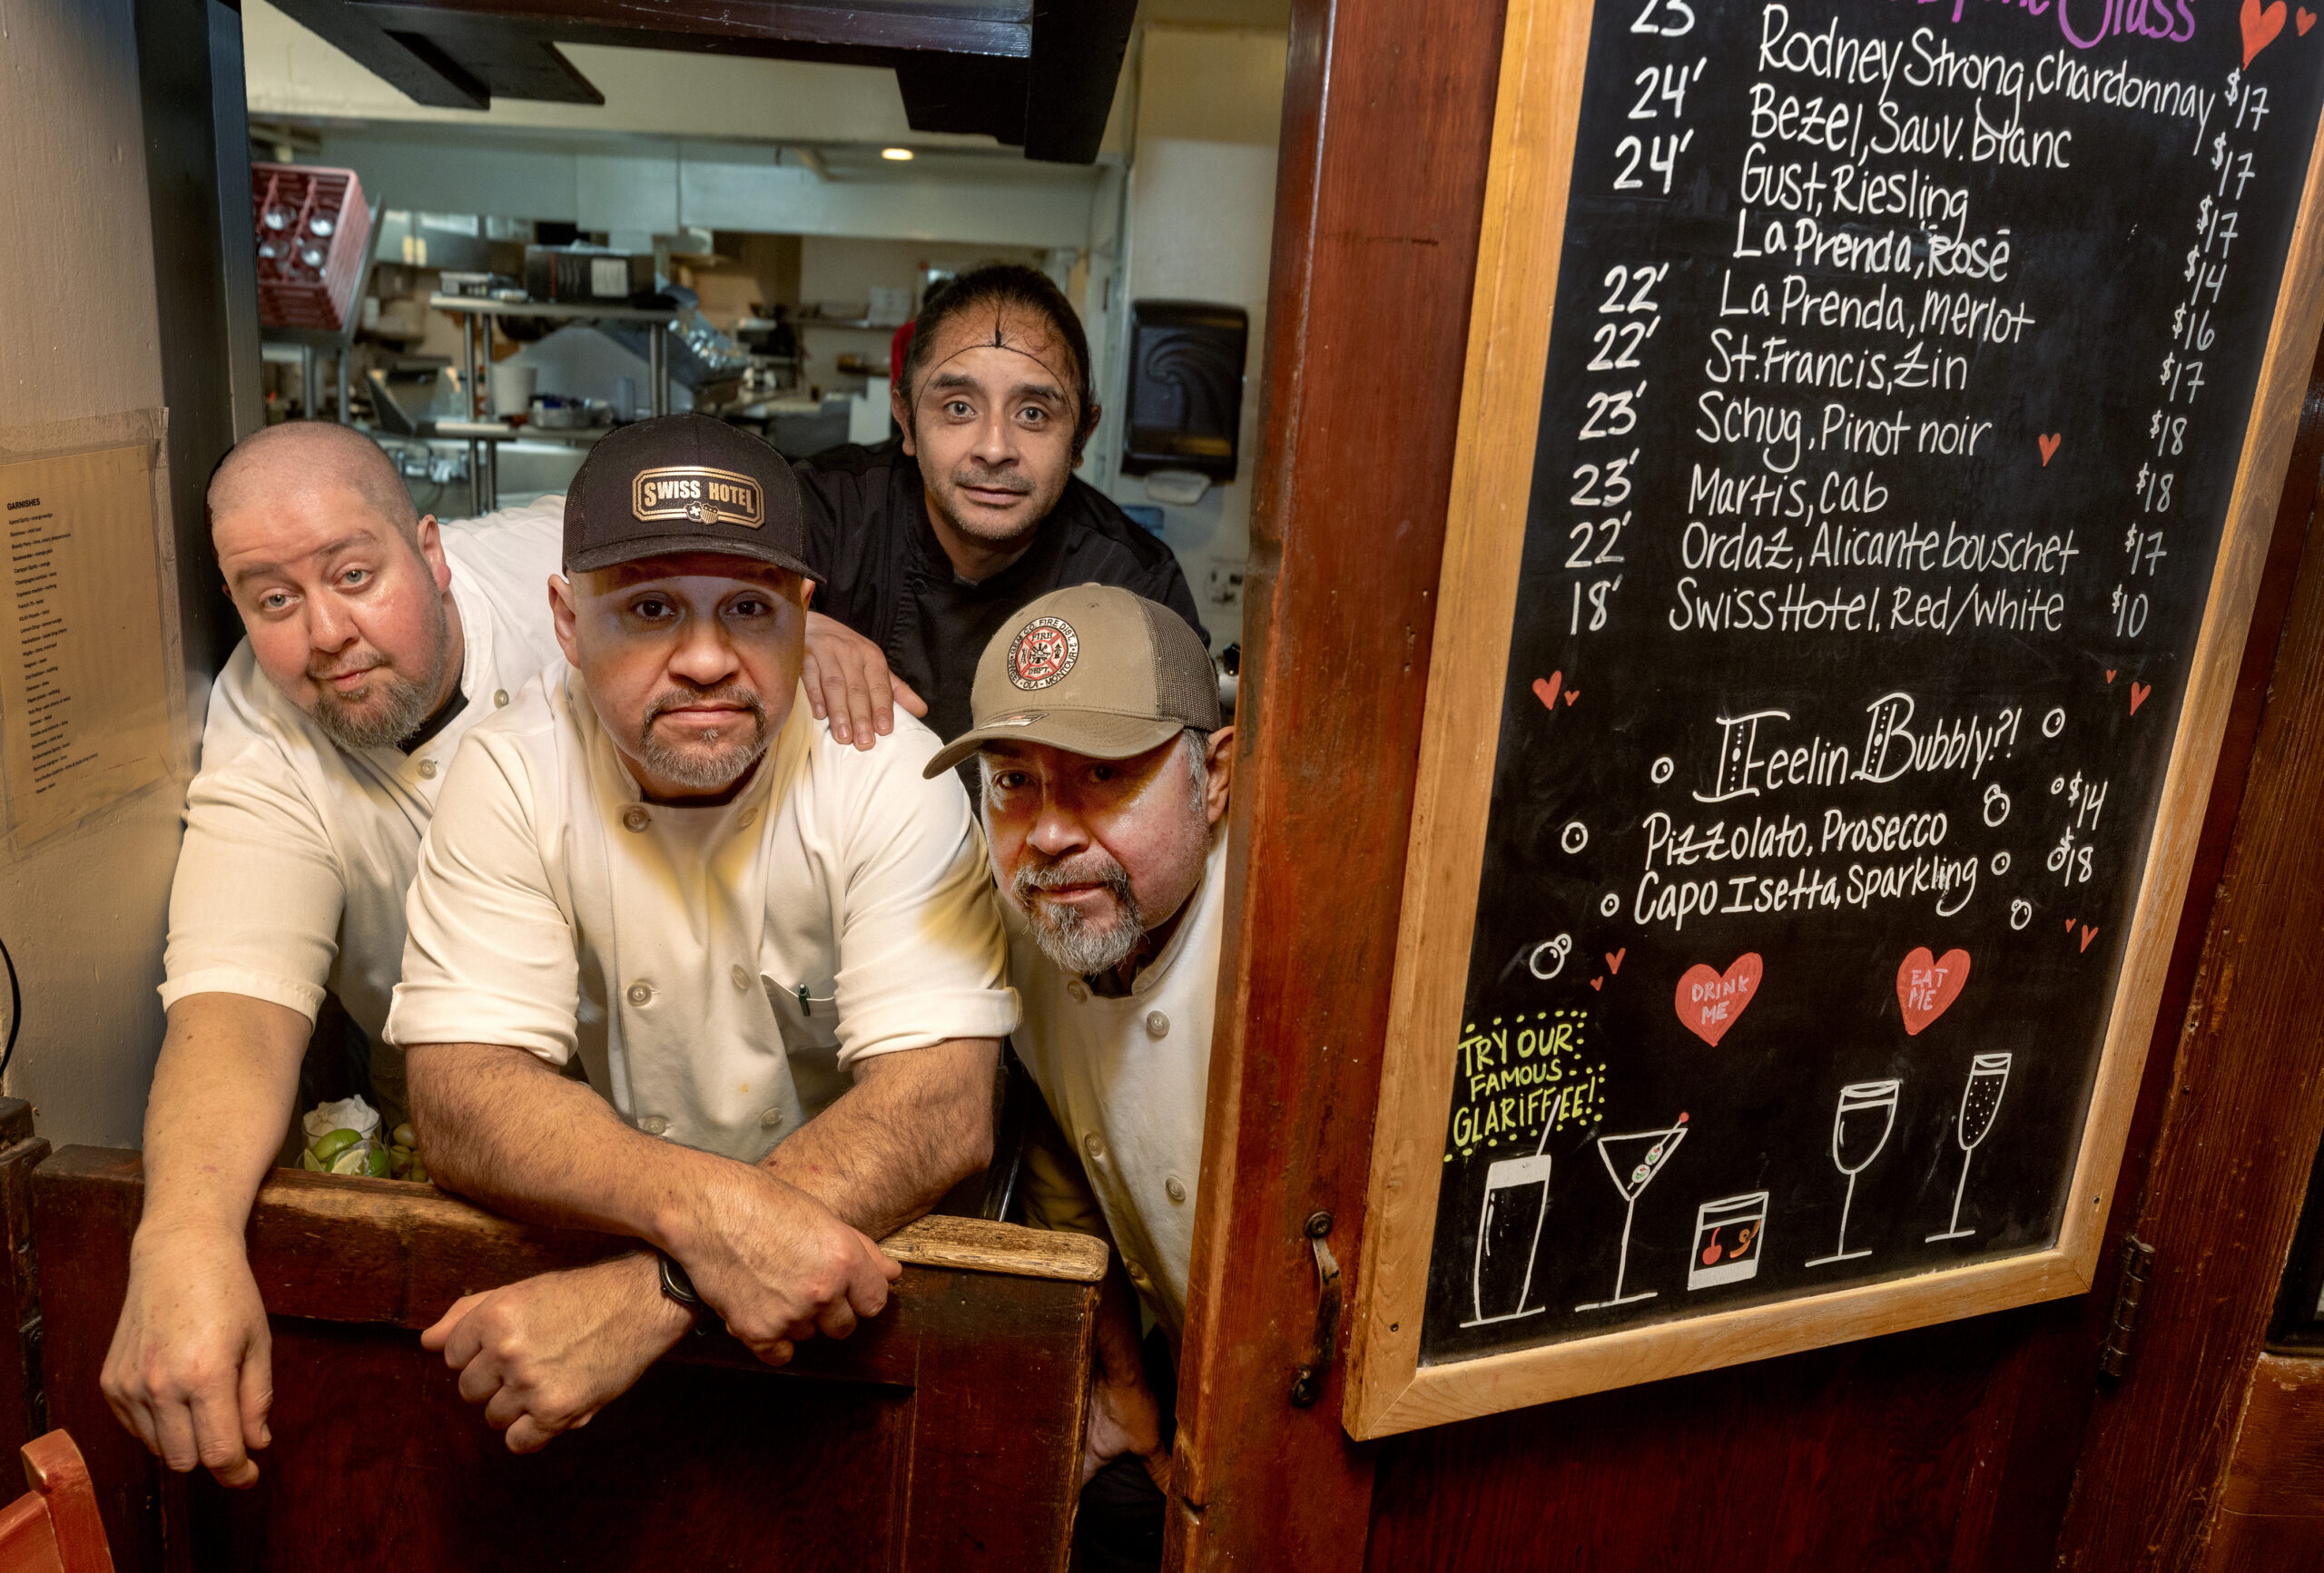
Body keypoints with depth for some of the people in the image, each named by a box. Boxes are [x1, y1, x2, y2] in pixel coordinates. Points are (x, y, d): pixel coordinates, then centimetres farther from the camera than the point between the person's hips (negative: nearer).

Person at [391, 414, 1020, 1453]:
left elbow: (941, 1110, -23)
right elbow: (462, 1093, -18)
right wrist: (702, 1207, -37)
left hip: (868, 1252, 0)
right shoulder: (513, 775, -10)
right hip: (588, 1239, 1)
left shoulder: (891, 775, -15)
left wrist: (657, 1290, -35)